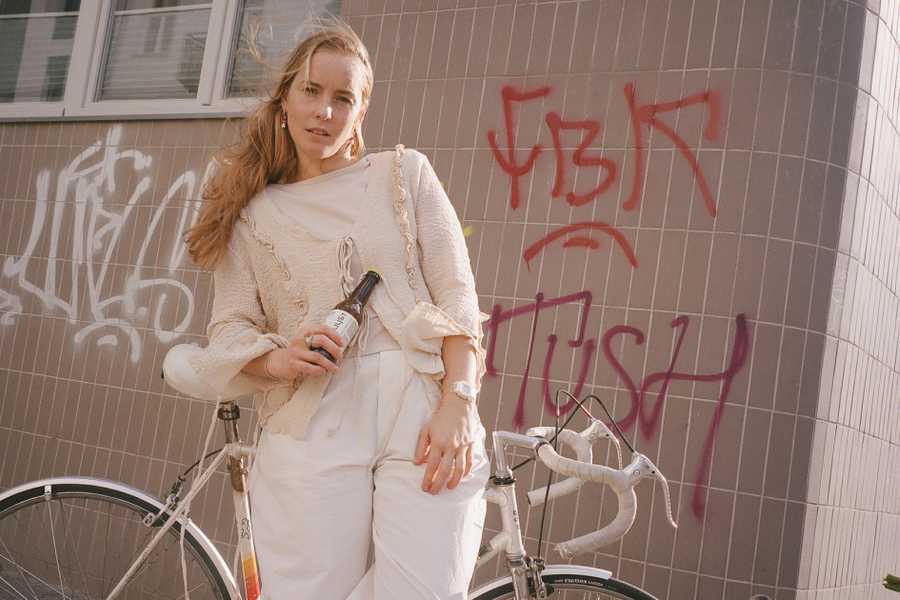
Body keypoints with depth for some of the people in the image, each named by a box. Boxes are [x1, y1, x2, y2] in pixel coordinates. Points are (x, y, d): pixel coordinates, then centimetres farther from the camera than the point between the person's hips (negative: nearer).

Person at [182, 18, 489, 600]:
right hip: (310, 426, 1)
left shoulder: (405, 172, 13)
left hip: (422, 407, -1)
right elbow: (228, 332, 12)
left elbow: (455, 294, 5)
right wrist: (279, 358, -11)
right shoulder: (253, 214, 16)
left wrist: (457, 404, -8)